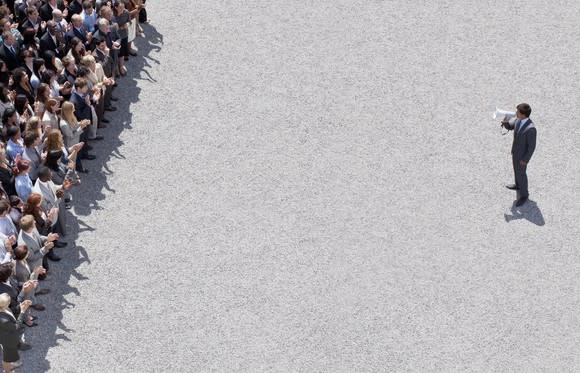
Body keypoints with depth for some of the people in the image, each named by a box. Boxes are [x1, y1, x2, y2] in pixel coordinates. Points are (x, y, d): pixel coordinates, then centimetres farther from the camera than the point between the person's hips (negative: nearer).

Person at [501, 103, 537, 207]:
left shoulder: (530, 128, -40)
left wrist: (525, 160, -19)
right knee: (516, 169, 30)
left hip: (522, 155, -8)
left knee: (521, 174, 13)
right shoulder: (519, 120, -15)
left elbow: (532, 146, -29)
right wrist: (505, 122, -20)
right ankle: (518, 185, 57)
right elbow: (509, 127, 3)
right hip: (515, 151, 8)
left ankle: (524, 194, 36)